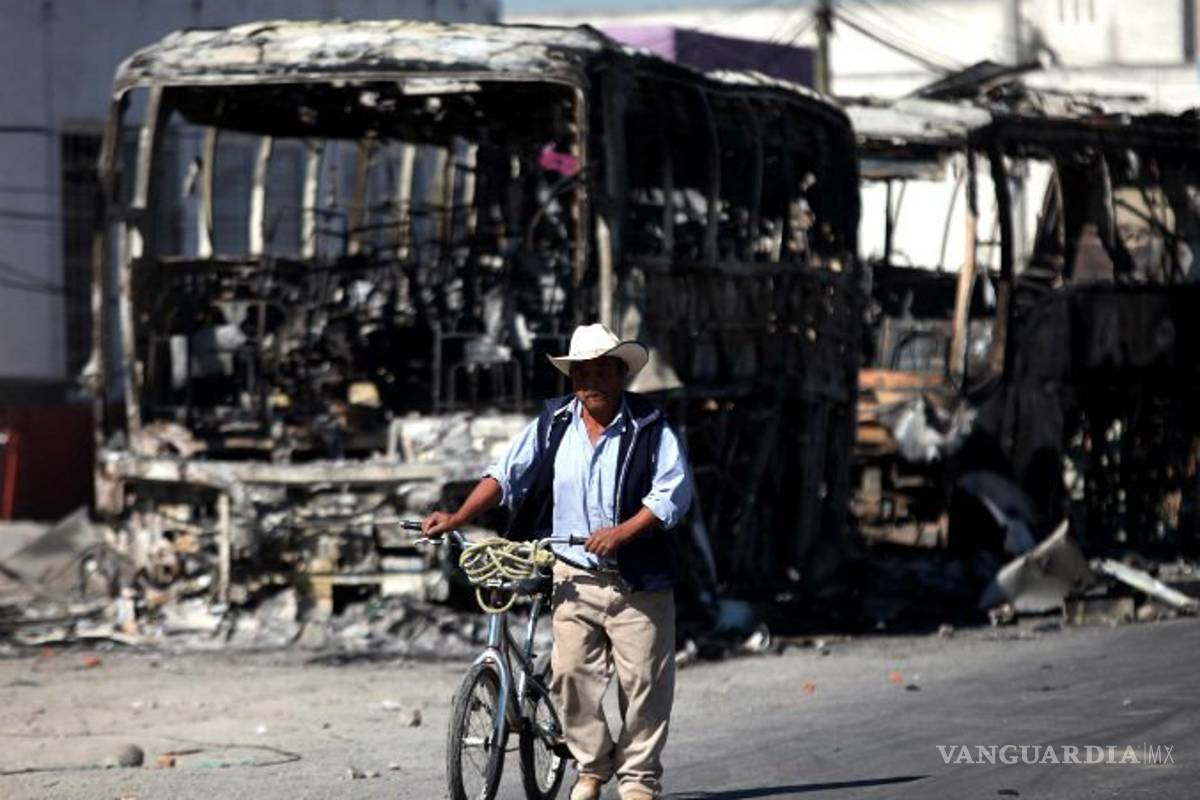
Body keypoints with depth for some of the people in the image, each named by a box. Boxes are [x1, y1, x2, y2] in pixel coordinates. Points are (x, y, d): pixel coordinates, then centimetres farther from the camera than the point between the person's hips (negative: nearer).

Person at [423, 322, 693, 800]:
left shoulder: (651, 429, -4)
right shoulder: (552, 425, 6)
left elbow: (673, 493, -11)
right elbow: (506, 476, 8)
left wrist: (622, 532, -24)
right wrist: (457, 519, -4)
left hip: (639, 577, -3)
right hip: (575, 575, 3)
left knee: (642, 680, -1)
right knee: (570, 672, -2)